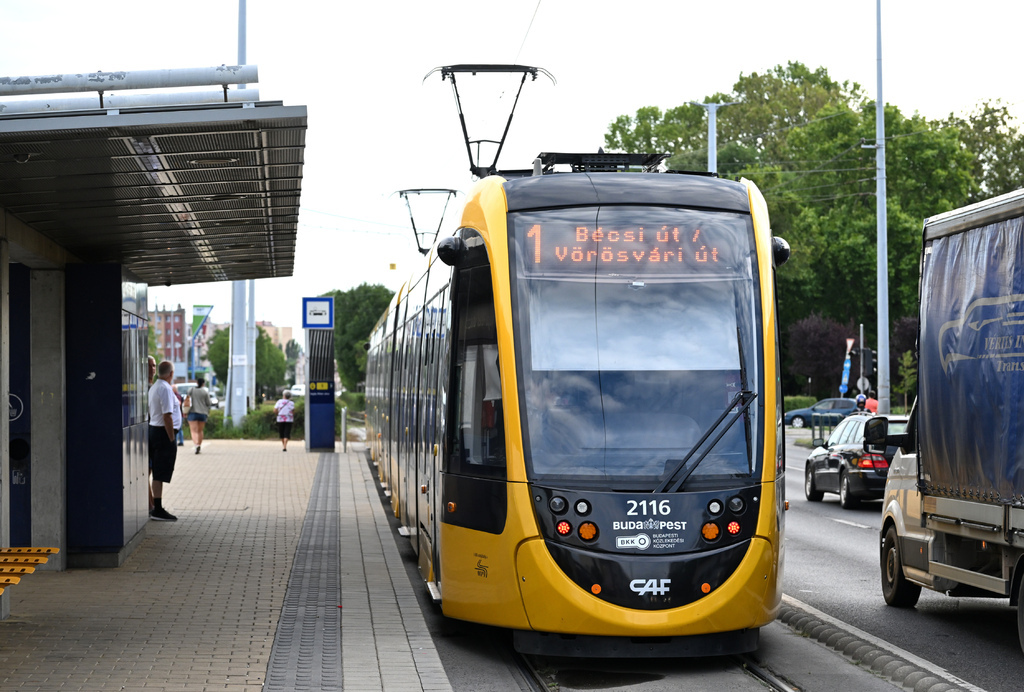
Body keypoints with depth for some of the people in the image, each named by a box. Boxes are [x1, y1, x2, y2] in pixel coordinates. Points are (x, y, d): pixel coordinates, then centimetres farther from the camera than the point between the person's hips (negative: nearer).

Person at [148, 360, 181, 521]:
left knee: (157, 472, 16)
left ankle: (155, 507, 23)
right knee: (161, 473, -8)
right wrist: (171, 438, -18)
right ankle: (157, 510, -7)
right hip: (164, 432, -10)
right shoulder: (165, 389, -16)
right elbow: (167, 416, -21)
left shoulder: (154, 387, 15)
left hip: (154, 429, 10)